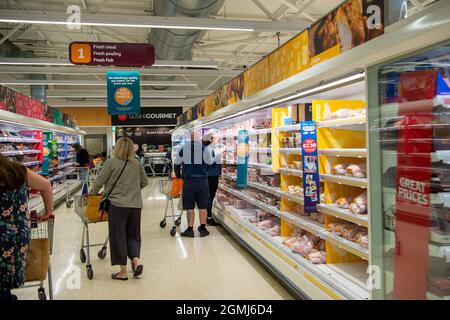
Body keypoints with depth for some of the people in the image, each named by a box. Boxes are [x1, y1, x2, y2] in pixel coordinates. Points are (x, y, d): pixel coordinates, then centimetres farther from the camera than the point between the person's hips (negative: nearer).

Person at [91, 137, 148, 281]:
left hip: (118, 204, -4)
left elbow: (99, 181, -2)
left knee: (118, 236, 6)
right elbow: (144, 182, 15)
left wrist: (93, 193, 16)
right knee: (133, 234, 19)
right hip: (136, 204, 4)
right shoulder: (137, 164, 7)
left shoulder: (111, 163, -6)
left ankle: (123, 271, 11)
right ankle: (136, 260, 2)